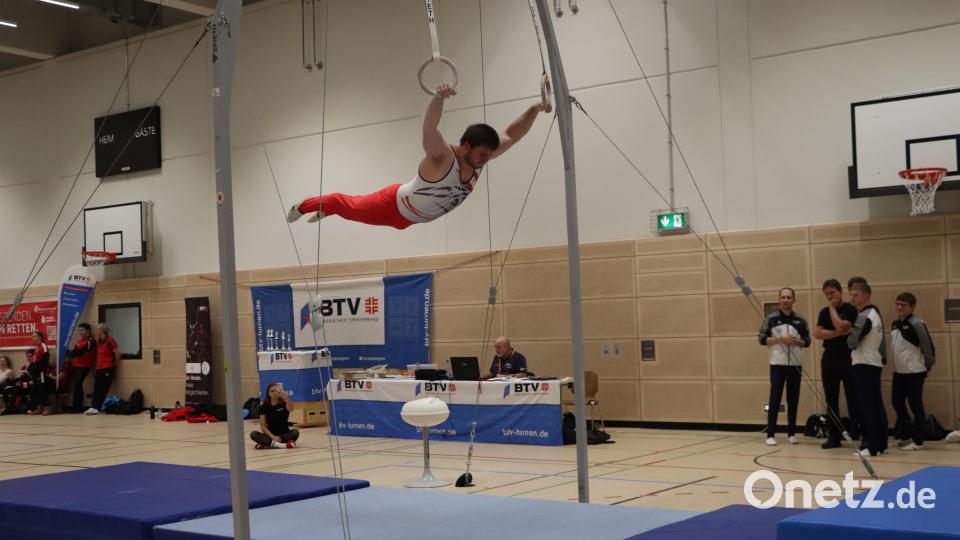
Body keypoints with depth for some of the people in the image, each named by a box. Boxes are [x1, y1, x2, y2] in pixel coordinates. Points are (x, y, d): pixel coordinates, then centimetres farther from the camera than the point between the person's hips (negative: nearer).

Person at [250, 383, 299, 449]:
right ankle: (280, 445, -37)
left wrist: (286, 397, -49)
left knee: (295, 432, -31)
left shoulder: (284, 403, -5)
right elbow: (263, 426, -4)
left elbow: (290, 409, -30)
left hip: (284, 434, -1)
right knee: (253, 434, -24)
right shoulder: (264, 406, -1)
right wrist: (273, 437, -20)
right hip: (270, 435, 1)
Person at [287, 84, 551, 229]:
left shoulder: (477, 158, -17)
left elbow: (510, 136, -10)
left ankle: (326, 210, 59)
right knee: (351, 206, 18)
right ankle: (306, 206, 43)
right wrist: (439, 97, -76)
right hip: (393, 206, -7)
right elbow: (429, 128, -58)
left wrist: (534, 110, -21)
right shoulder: (442, 157, -39)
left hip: (410, 217, 7)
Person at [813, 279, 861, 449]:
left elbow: (840, 326, -19)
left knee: (853, 400, -4)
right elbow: (817, 333, -3)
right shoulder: (824, 312, 12)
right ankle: (834, 437, 12)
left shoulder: (850, 310, -3)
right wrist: (841, 333, -13)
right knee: (831, 401, 7)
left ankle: (857, 437, -2)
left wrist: (832, 308, -7)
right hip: (829, 359, 5)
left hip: (848, 358, -5)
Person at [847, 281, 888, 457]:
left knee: (867, 407, -8)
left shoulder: (864, 317, -16)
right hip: (875, 363, 10)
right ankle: (881, 444, 13)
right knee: (877, 406, 10)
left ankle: (871, 446, -7)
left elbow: (852, 342, -18)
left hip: (864, 365, -10)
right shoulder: (875, 313, 15)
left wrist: (850, 332, 0)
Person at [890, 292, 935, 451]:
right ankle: (905, 435, 28)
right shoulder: (894, 324, 8)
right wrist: (898, 364, 17)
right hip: (898, 372, 8)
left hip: (914, 372, -8)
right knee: (897, 403, 13)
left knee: (915, 405, -2)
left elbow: (928, 346, -13)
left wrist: (927, 366, -5)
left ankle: (918, 441, 6)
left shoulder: (917, 324, -16)